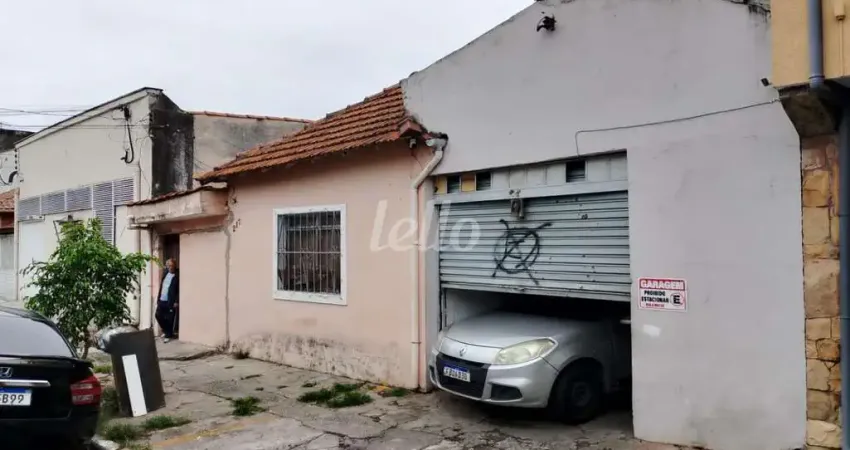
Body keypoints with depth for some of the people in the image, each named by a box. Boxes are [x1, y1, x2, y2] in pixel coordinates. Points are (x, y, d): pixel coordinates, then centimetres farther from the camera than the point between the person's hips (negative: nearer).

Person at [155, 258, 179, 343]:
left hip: (170, 301, -7)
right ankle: (166, 331, 29)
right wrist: (158, 298, 11)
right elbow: (161, 286, 15)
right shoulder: (165, 273, 11)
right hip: (161, 300, 7)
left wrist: (176, 301, -18)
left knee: (169, 319, -1)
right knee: (158, 315, 9)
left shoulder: (177, 276, -10)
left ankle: (168, 335, 12)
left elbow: (179, 290, -13)